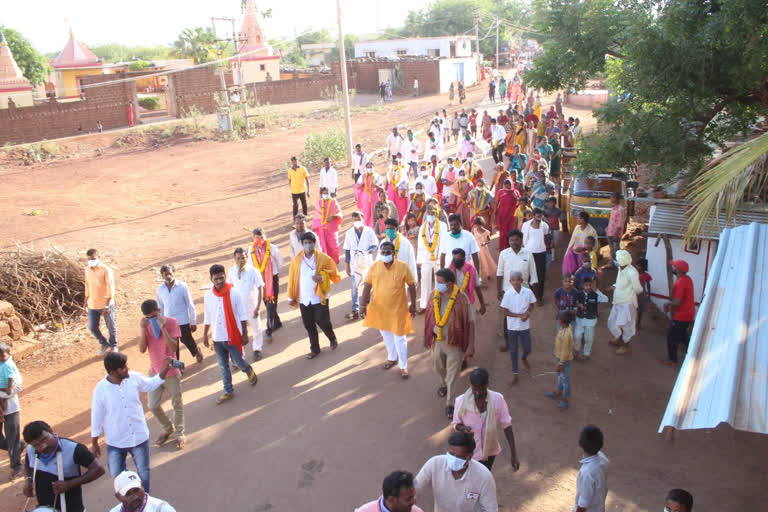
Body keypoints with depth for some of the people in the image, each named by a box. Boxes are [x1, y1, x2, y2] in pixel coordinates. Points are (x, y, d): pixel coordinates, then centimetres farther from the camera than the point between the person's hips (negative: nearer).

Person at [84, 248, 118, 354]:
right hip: (92, 305, 5)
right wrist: (86, 302, 16)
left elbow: (111, 289, -18)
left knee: (111, 326, 11)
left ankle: (113, 345, 34)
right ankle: (104, 344, 32)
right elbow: (87, 286, 14)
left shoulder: (106, 270, -17)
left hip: (106, 305, -5)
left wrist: (107, 306, -22)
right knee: (92, 327, 7)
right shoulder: (87, 270, 1)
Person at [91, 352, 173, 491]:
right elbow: (96, 417, -7)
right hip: (116, 442, -2)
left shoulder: (134, 377, -13)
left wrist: (166, 368, -5)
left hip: (139, 437, 2)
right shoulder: (100, 389, -20)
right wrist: (94, 443, 1)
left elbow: (151, 384, 8)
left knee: (144, 472, 18)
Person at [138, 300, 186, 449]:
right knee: (152, 405, 9)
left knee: (177, 404, 9)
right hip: (154, 371, 4)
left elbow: (174, 348, -24)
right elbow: (142, 349, -11)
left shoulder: (171, 322, -17)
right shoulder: (145, 325, -6)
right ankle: (167, 429, 35)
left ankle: (180, 434, 28)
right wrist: (143, 329, -22)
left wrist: (163, 328, -31)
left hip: (171, 371, -4)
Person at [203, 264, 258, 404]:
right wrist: (205, 335, 11)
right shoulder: (208, 296, -2)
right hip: (217, 337, 4)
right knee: (222, 366, 10)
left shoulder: (234, 293, -12)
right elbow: (207, 318, 9)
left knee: (237, 361, 3)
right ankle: (228, 392, 25)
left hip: (233, 336, -3)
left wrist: (245, 334, -6)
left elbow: (242, 315, -7)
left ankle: (249, 371, 37)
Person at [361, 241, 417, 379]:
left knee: (399, 338, 3)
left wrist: (413, 305, -1)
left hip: (398, 309, -3)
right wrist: (363, 304, -5)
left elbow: (411, 286, -4)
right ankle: (392, 358, 43)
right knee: (386, 335, 20)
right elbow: (367, 286, -3)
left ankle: (403, 366, 18)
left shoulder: (403, 267, -13)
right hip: (379, 308, 3)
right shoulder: (374, 267, -7)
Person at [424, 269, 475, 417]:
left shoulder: (461, 298, -21)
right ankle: (444, 383, 57)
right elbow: (429, 318, 5)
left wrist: (470, 346, -15)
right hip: (437, 340, 5)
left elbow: (470, 323, -15)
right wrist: (427, 337, 11)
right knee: (438, 367, 25)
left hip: (455, 342, -4)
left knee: (452, 375, 5)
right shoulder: (434, 295, -8)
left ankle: (450, 404, 22)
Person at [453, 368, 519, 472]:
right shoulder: (462, 401, -22)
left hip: (490, 450, 2)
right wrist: (464, 428, -31)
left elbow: (507, 425, -11)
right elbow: (456, 424, -7)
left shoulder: (497, 399, -20)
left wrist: (513, 453, -12)